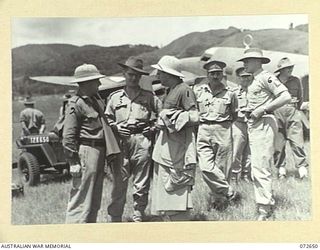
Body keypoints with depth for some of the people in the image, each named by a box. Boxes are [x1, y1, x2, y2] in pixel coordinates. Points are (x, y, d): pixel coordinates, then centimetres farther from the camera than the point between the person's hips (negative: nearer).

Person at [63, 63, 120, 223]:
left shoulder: (95, 99, 15)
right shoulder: (76, 104, -13)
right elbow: (68, 135, -16)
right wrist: (73, 161, -18)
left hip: (99, 151, 10)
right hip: (86, 151, -9)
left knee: (95, 198, 16)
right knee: (81, 197, -6)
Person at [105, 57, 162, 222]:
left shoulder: (149, 97, 12)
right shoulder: (115, 97, 15)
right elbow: (106, 119, 17)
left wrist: (154, 127, 2)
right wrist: (115, 127, -1)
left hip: (142, 141, 0)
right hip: (121, 143, 0)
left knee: (142, 185, 2)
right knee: (119, 183, -1)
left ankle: (138, 218, 13)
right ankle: (114, 220, 6)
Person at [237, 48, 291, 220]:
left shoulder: (266, 77, -10)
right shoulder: (253, 81, 18)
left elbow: (286, 97, -20)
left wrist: (262, 110, -19)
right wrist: (248, 110, 9)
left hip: (264, 124, -10)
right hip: (253, 125, 10)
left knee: (260, 168, -11)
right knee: (257, 167, 14)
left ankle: (264, 209, -7)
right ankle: (268, 202, 24)